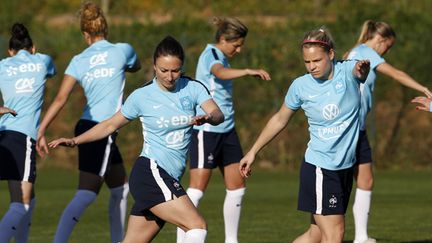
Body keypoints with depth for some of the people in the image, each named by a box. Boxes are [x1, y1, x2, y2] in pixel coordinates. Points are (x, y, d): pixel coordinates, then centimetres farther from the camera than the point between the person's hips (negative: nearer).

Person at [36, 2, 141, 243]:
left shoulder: (79, 61, 6)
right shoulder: (123, 50, -2)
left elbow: (60, 99, -4)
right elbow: (136, 66, 23)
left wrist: (42, 131, -7)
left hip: (87, 127, 6)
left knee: (121, 189, 19)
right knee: (86, 195, -13)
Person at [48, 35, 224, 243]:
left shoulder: (193, 88, 5)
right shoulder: (142, 96, -2)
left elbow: (218, 115, -9)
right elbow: (111, 125, 8)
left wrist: (207, 118, -32)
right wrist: (75, 140, -1)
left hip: (167, 180, 5)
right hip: (150, 173, -5)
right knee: (197, 226, -19)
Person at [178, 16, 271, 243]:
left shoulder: (222, 57, 14)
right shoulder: (210, 54, -14)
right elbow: (220, 72, -38)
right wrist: (248, 71, -53)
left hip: (227, 130, 9)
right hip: (207, 130, -9)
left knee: (236, 187, 8)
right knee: (197, 190, -8)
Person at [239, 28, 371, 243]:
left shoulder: (346, 72, -5)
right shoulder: (301, 86, -5)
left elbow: (358, 70, -28)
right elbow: (280, 120, 8)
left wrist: (362, 69, -52)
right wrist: (253, 152, 11)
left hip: (345, 166, 3)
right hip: (319, 167, -3)